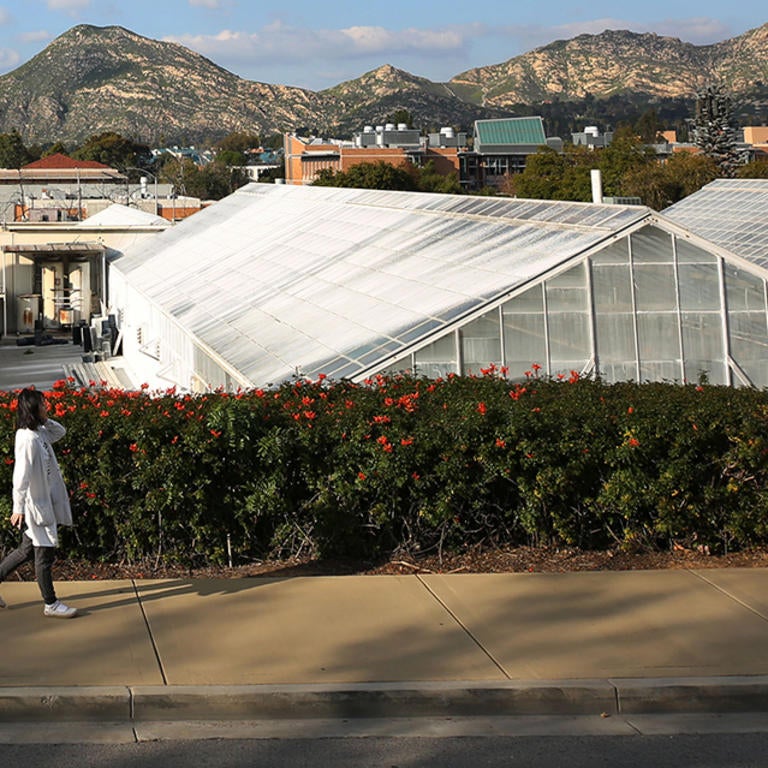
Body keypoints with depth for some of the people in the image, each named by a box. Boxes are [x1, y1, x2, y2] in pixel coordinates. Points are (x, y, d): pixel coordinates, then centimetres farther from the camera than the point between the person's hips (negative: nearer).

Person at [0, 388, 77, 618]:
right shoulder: (28, 439, -22)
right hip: (36, 503, -9)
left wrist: (45, 420, 5)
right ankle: (51, 604, 12)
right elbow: (21, 477, -24)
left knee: (28, 549, 17)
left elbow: (60, 432, 24)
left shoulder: (40, 433, 5)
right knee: (45, 553, 2)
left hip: (46, 501, 9)